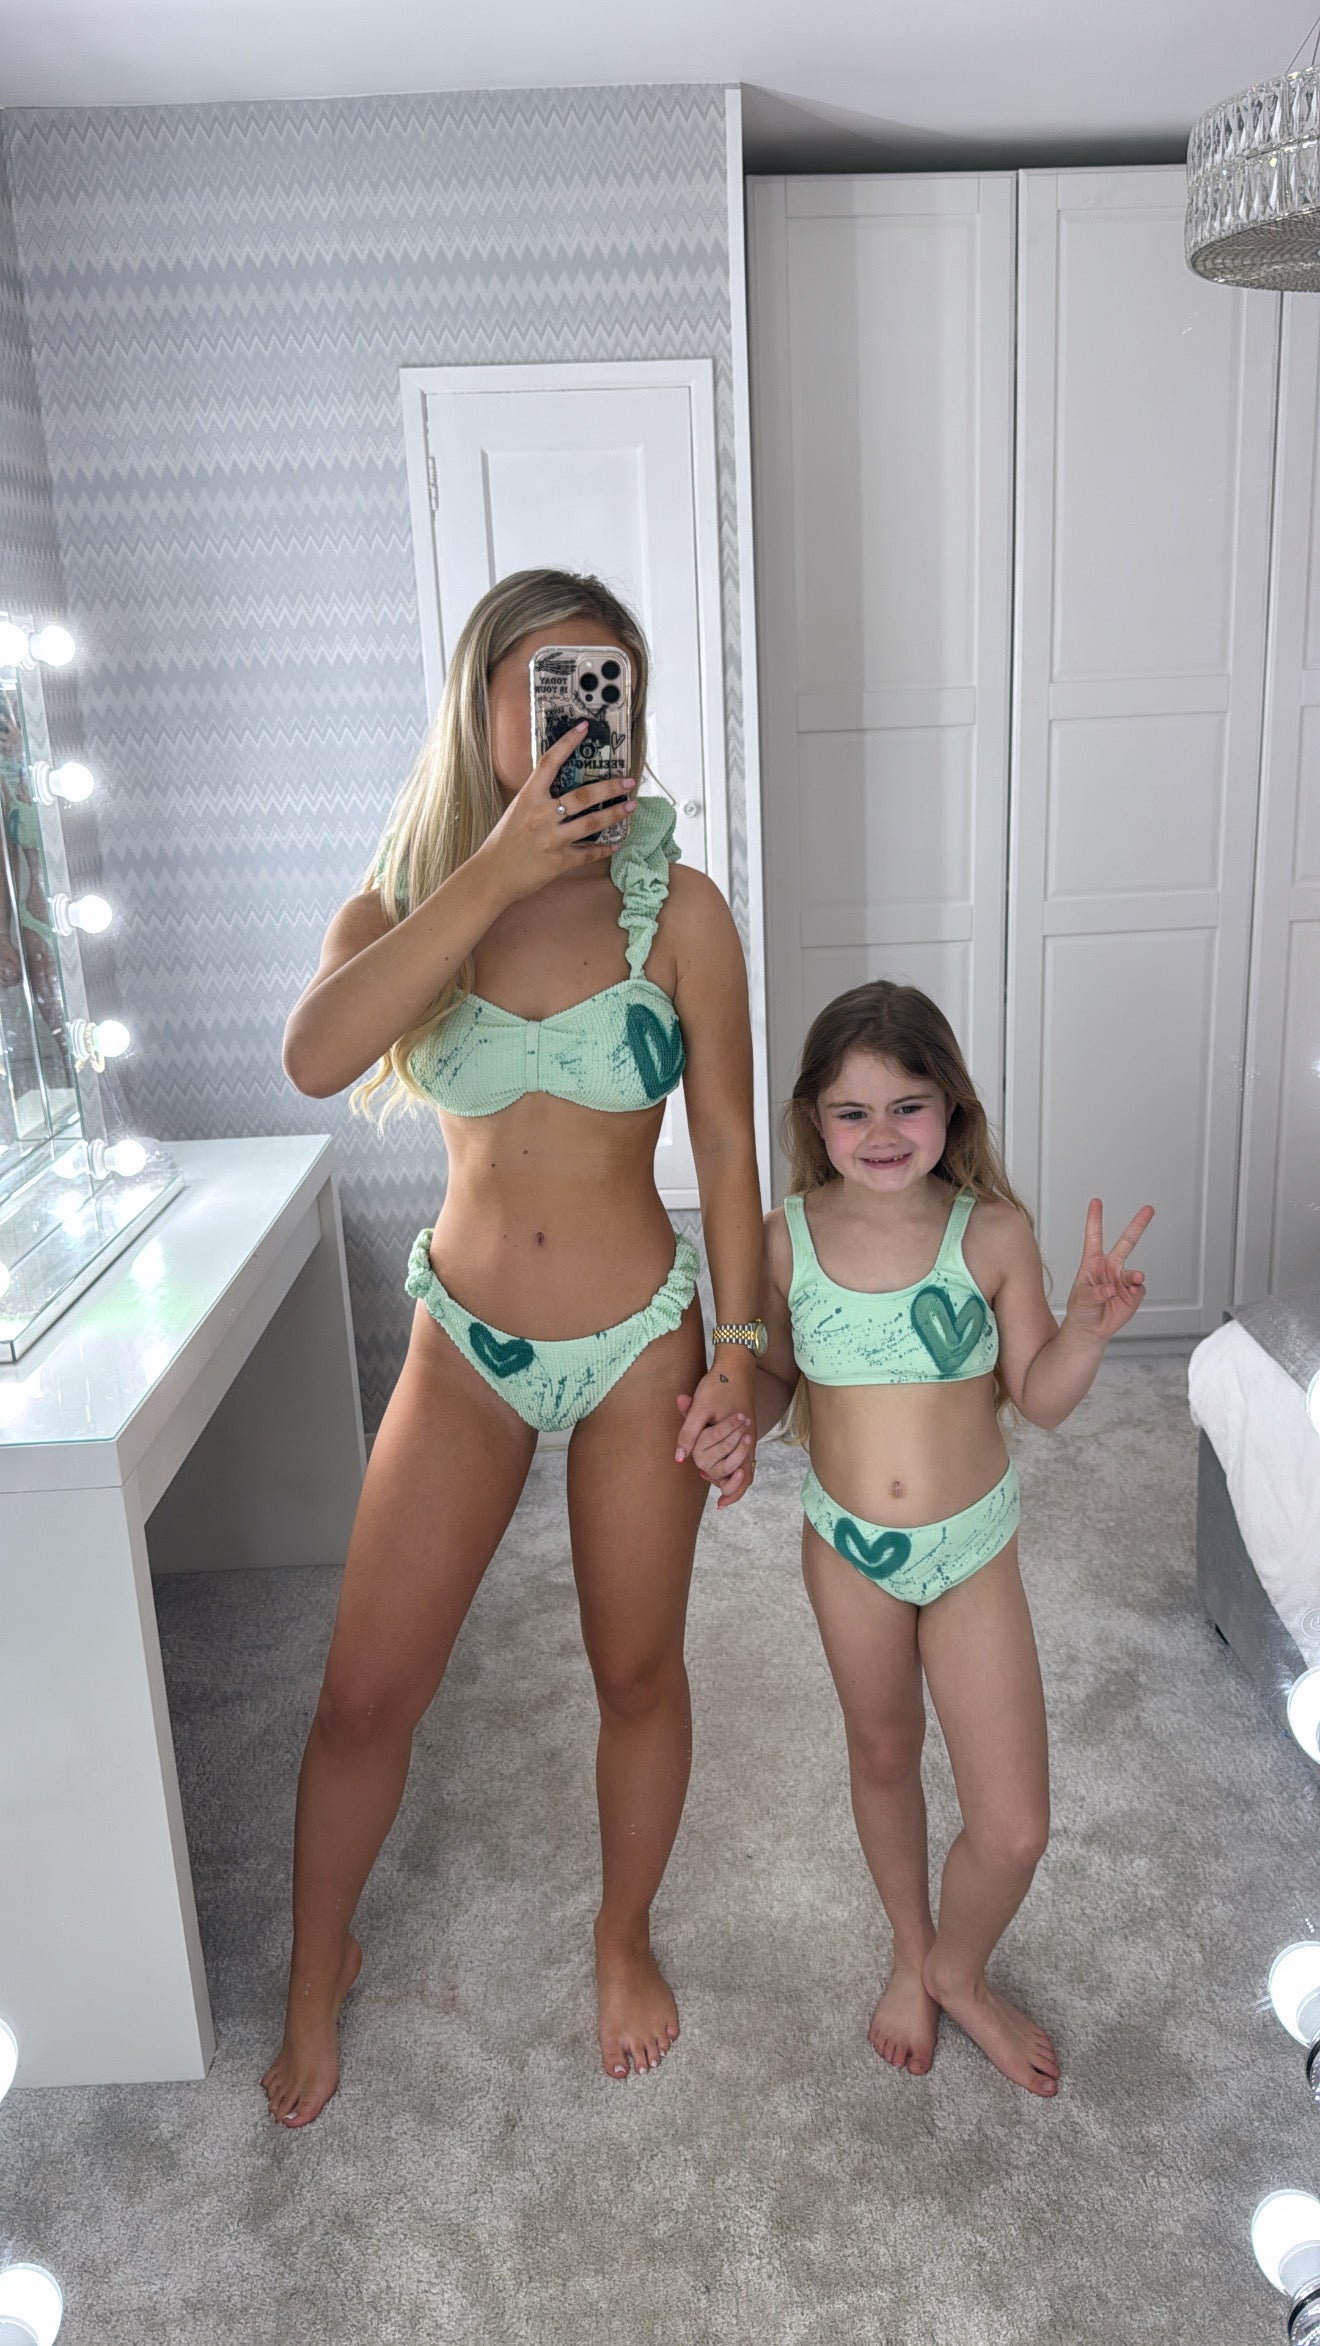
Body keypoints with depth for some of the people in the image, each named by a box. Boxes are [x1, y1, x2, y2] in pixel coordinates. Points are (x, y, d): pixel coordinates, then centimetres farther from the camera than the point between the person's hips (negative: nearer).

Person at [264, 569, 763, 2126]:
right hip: (465, 1346, 1)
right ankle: (319, 1963, 37)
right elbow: (316, 1056, -27)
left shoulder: (678, 910, -8)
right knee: (364, 1697, 8)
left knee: (638, 1673, 15)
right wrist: (495, 871, -30)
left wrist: (738, 1350, -5)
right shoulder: (407, 901, -5)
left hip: (637, 1344, 0)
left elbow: (725, 1144, -3)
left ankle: (623, 1936, 43)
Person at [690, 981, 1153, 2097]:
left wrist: (1091, 1323, -25)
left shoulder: (992, 1232, -14)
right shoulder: (788, 1239, -10)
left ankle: (960, 1970, 35)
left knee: (1014, 1827, 2)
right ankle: (912, 1959, 49)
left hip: (973, 1546, -1)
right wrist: (741, 1426, -16)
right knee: (884, 1760, 22)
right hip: (848, 1545, 1)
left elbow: (1039, 1397, -7)